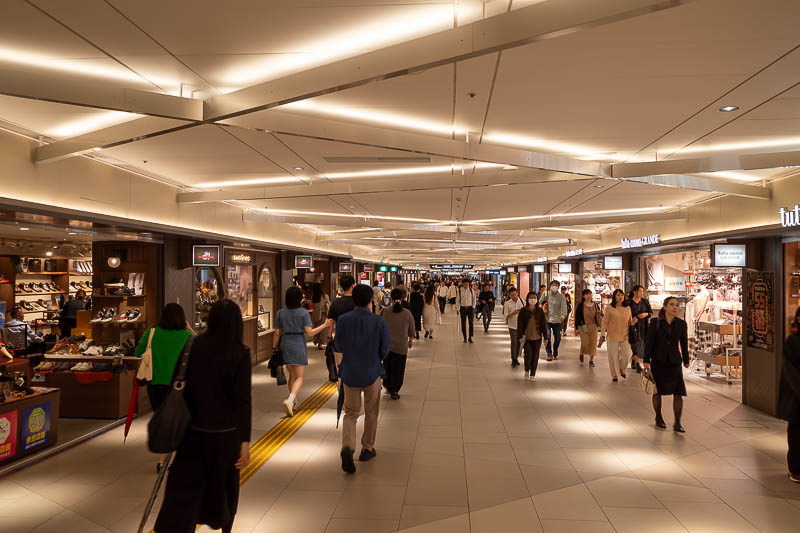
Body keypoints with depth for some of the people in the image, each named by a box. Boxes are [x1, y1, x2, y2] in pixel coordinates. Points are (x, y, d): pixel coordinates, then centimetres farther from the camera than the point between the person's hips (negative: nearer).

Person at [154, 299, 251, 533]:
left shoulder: (195, 346, -6)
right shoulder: (240, 354, -15)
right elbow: (243, 400, -18)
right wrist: (245, 441, -15)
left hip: (195, 428, 2)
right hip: (226, 432, -2)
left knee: (184, 486, 8)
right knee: (224, 481, 21)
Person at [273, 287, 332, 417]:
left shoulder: (280, 313, 2)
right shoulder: (304, 313, -8)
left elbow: (277, 334, 1)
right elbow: (309, 333, -12)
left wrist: (274, 348, 10)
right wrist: (324, 325, -3)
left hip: (285, 345, 4)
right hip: (299, 345, -4)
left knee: (292, 375, 20)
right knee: (299, 377, 0)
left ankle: (293, 402, 29)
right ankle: (290, 400, -22)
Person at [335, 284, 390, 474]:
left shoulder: (342, 320, -10)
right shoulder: (379, 322, -14)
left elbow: (339, 345, 2)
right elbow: (384, 351, -6)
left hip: (350, 373, 1)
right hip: (372, 373, -1)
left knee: (350, 413, 12)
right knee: (371, 413, 18)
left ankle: (347, 447, -10)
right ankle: (367, 449, 29)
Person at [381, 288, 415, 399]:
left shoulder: (385, 312, -8)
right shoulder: (407, 313, -6)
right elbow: (412, 331, 3)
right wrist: (410, 340, 22)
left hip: (386, 345, 1)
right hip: (401, 346, -1)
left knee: (387, 366, 20)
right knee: (398, 369, 8)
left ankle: (387, 386, 32)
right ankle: (394, 391, 10)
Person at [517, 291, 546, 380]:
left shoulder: (540, 311, 2)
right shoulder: (523, 311, -2)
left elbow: (544, 324, 4)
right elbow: (520, 324, -2)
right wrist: (520, 336, -6)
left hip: (537, 337, 2)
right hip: (526, 337, -2)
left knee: (535, 356, 5)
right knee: (528, 354, -11)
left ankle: (532, 374, 19)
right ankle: (527, 371, 15)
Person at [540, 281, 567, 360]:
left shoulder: (561, 296, 0)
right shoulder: (546, 294, 3)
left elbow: (563, 306, -13)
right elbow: (539, 302, 5)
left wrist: (563, 315, -30)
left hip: (557, 320, 1)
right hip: (546, 319, -1)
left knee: (558, 338, 8)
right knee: (547, 337, -10)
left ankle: (555, 352, 36)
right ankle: (549, 354, 3)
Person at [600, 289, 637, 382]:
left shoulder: (627, 308, 7)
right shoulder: (609, 308, -4)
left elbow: (629, 322, 16)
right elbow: (604, 322, -3)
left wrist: (633, 322, -7)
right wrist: (602, 334, -7)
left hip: (625, 336, 3)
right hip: (613, 336, -3)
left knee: (627, 354, -5)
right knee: (613, 356, 2)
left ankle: (622, 369, 24)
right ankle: (615, 375, 19)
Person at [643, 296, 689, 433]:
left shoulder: (681, 324, 2)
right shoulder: (655, 322, -5)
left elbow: (684, 343, 11)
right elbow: (649, 342, -6)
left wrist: (686, 360, 17)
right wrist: (646, 360, -10)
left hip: (674, 361, 1)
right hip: (658, 361, -1)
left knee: (678, 392, -6)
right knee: (657, 391, 10)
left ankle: (677, 424, 2)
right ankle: (658, 418, 28)